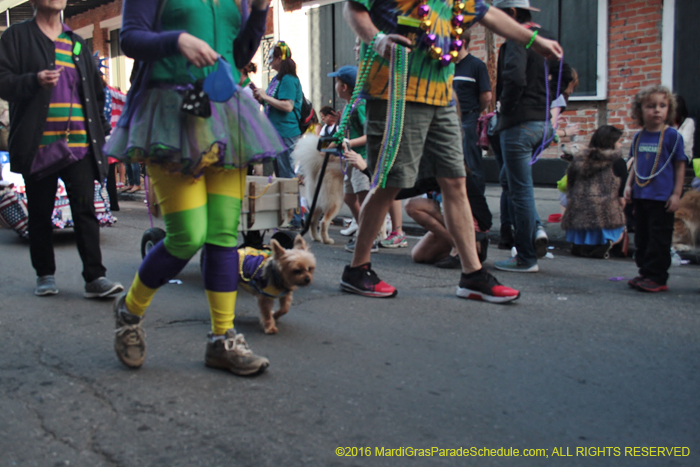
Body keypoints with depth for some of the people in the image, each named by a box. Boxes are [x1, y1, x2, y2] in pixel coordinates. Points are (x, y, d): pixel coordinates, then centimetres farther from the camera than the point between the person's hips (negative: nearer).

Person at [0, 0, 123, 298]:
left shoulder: (77, 44, 19)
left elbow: (96, 90, 22)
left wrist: (101, 129, 13)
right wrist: (34, 81, -20)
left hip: (80, 144, 2)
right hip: (39, 145, -2)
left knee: (85, 210, -4)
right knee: (40, 214, 6)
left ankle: (95, 277, -4)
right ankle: (45, 275, 19)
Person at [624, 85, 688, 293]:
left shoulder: (672, 135, -6)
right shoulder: (639, 137, 9)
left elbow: (680, 166, -4)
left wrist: (676, 193, -8)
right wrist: (629, 185, 7)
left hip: (662, 198, -6)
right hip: (640, 196, 6)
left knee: (659, 239, -2)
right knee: (641, 237, 12)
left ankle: (656, 278, 3)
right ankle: (645, 272, 22)